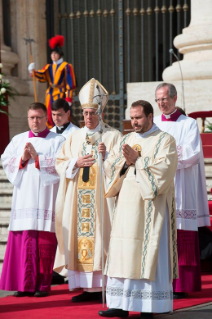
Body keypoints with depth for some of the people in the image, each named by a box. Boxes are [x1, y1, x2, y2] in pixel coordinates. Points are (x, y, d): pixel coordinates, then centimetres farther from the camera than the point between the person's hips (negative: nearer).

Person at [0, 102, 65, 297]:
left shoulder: (57, 141, 6)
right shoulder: (18, 140, 18)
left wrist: (37, 158, -11)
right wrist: (22, 159, -7)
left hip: (46, 198, -3)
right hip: (23, 197, 3)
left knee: (45, 241, -5)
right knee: (23, 239, -2)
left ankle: (43, 284, 1)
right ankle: (24, 284, 2)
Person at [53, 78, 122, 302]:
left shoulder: (113, 136, 3)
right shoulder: (75, 136, 16)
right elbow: (60, 163, 13)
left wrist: (106, 156, -20)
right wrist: (76, 163, -5)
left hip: (102, 196, -4)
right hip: (78, 196, 4)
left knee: (102, 235, -8)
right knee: (80, 237, 0)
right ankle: (87, 287, 4)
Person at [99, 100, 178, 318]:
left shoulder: (164, 140, 0)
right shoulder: (126, 140, 17)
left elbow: (164, 168, -14)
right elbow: (109, 167, 10)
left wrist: (137, 160, -11)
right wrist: (126, 162, -8)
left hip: (150, 207, -5)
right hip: (126, 206, 5)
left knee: (148, 254, -7)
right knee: (123, 253, 2)